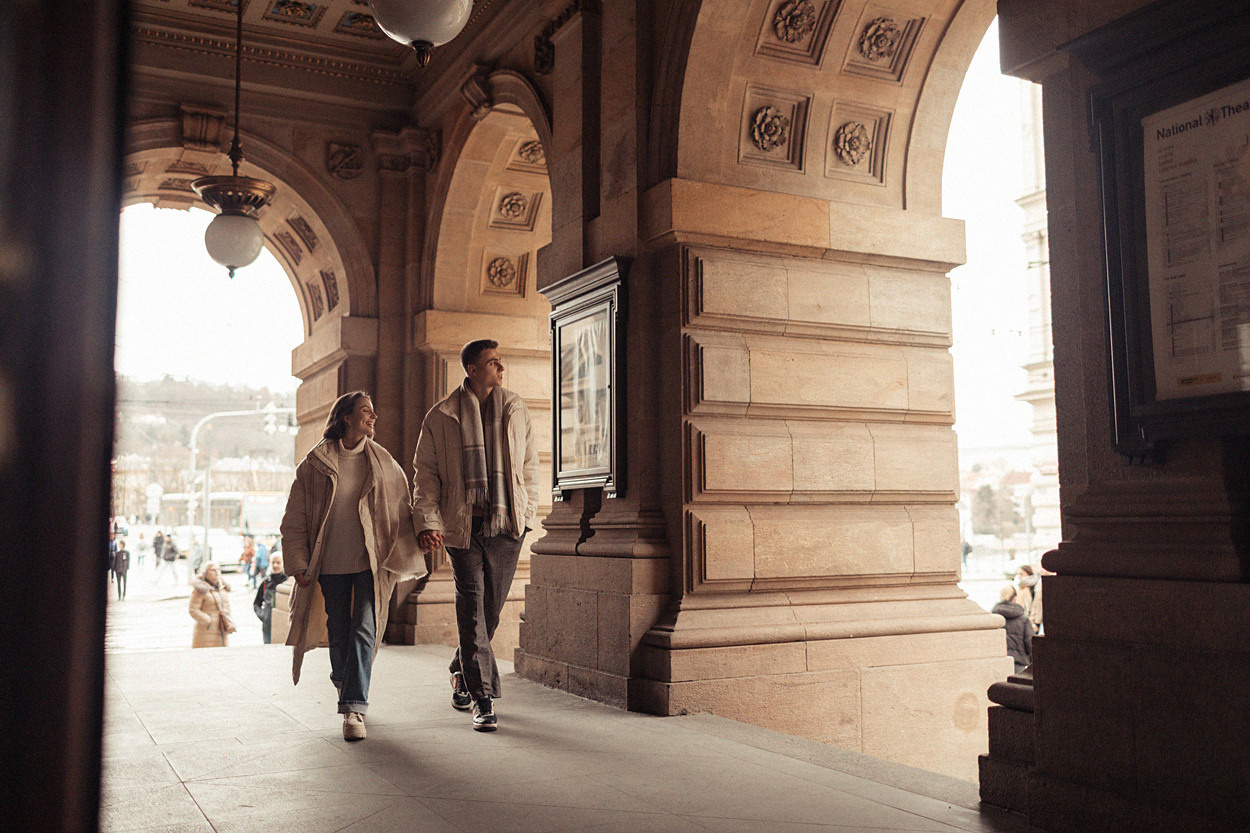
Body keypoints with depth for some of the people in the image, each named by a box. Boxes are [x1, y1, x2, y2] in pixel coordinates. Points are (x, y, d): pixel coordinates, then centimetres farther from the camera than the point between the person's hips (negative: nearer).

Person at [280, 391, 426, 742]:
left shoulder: (383, 462, 6)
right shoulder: (315, 464, 1)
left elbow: (402, 512, 12)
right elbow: (294, 521, 4)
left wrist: (406, 556, 5)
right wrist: (298, 564, -3)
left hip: (371, 562, 0)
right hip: (331, 563, 0)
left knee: (364, 631, -10)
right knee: (338, 633, 10)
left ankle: (354, 707, -11)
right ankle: (343, 685, 35)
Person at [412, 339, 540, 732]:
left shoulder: (516, 411, 10)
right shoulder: (441, 417, 1)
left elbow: (529, 466, 15)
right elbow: (425, 473, 3)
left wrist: (527, 513, 7)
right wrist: (427, 521, -7)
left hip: (506, 526, 3)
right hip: (462, 526, -3)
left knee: (491, 608, 10)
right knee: (472, 609, -5)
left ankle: (462, 673, 36)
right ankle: (484, 698, 0)